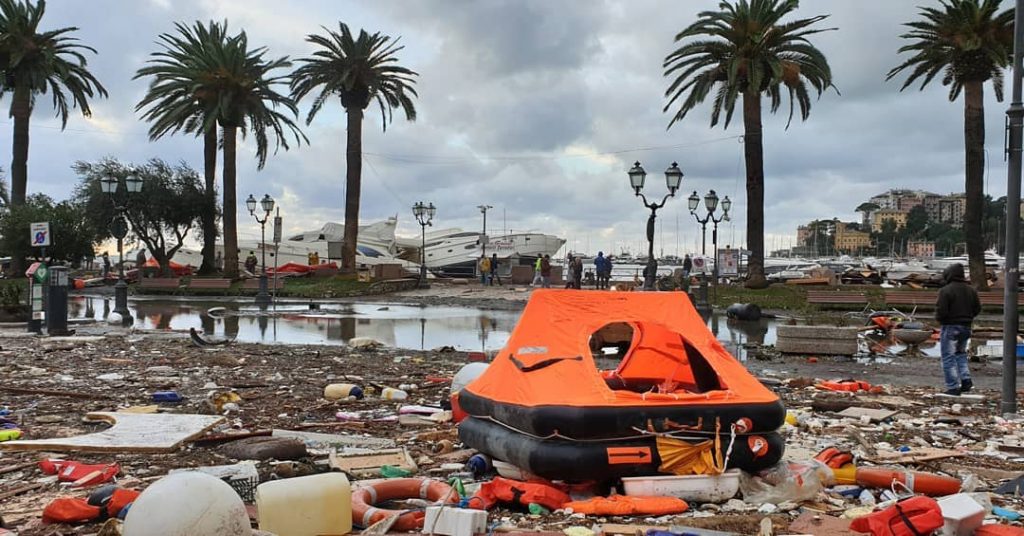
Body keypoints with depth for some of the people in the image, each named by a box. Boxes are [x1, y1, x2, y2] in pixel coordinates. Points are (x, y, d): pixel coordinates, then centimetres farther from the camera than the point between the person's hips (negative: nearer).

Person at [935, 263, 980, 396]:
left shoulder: (946, 290, -17)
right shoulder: (971, 290, 6)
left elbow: (941, 310, -20)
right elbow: (977, 308, 10)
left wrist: (939, 318, 0)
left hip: (950, 327, -7)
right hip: (966, 327, 7)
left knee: (948, 358, 0)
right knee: (960, 354, 23)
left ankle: (953, 387, -3)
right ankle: (966, 379, 10)